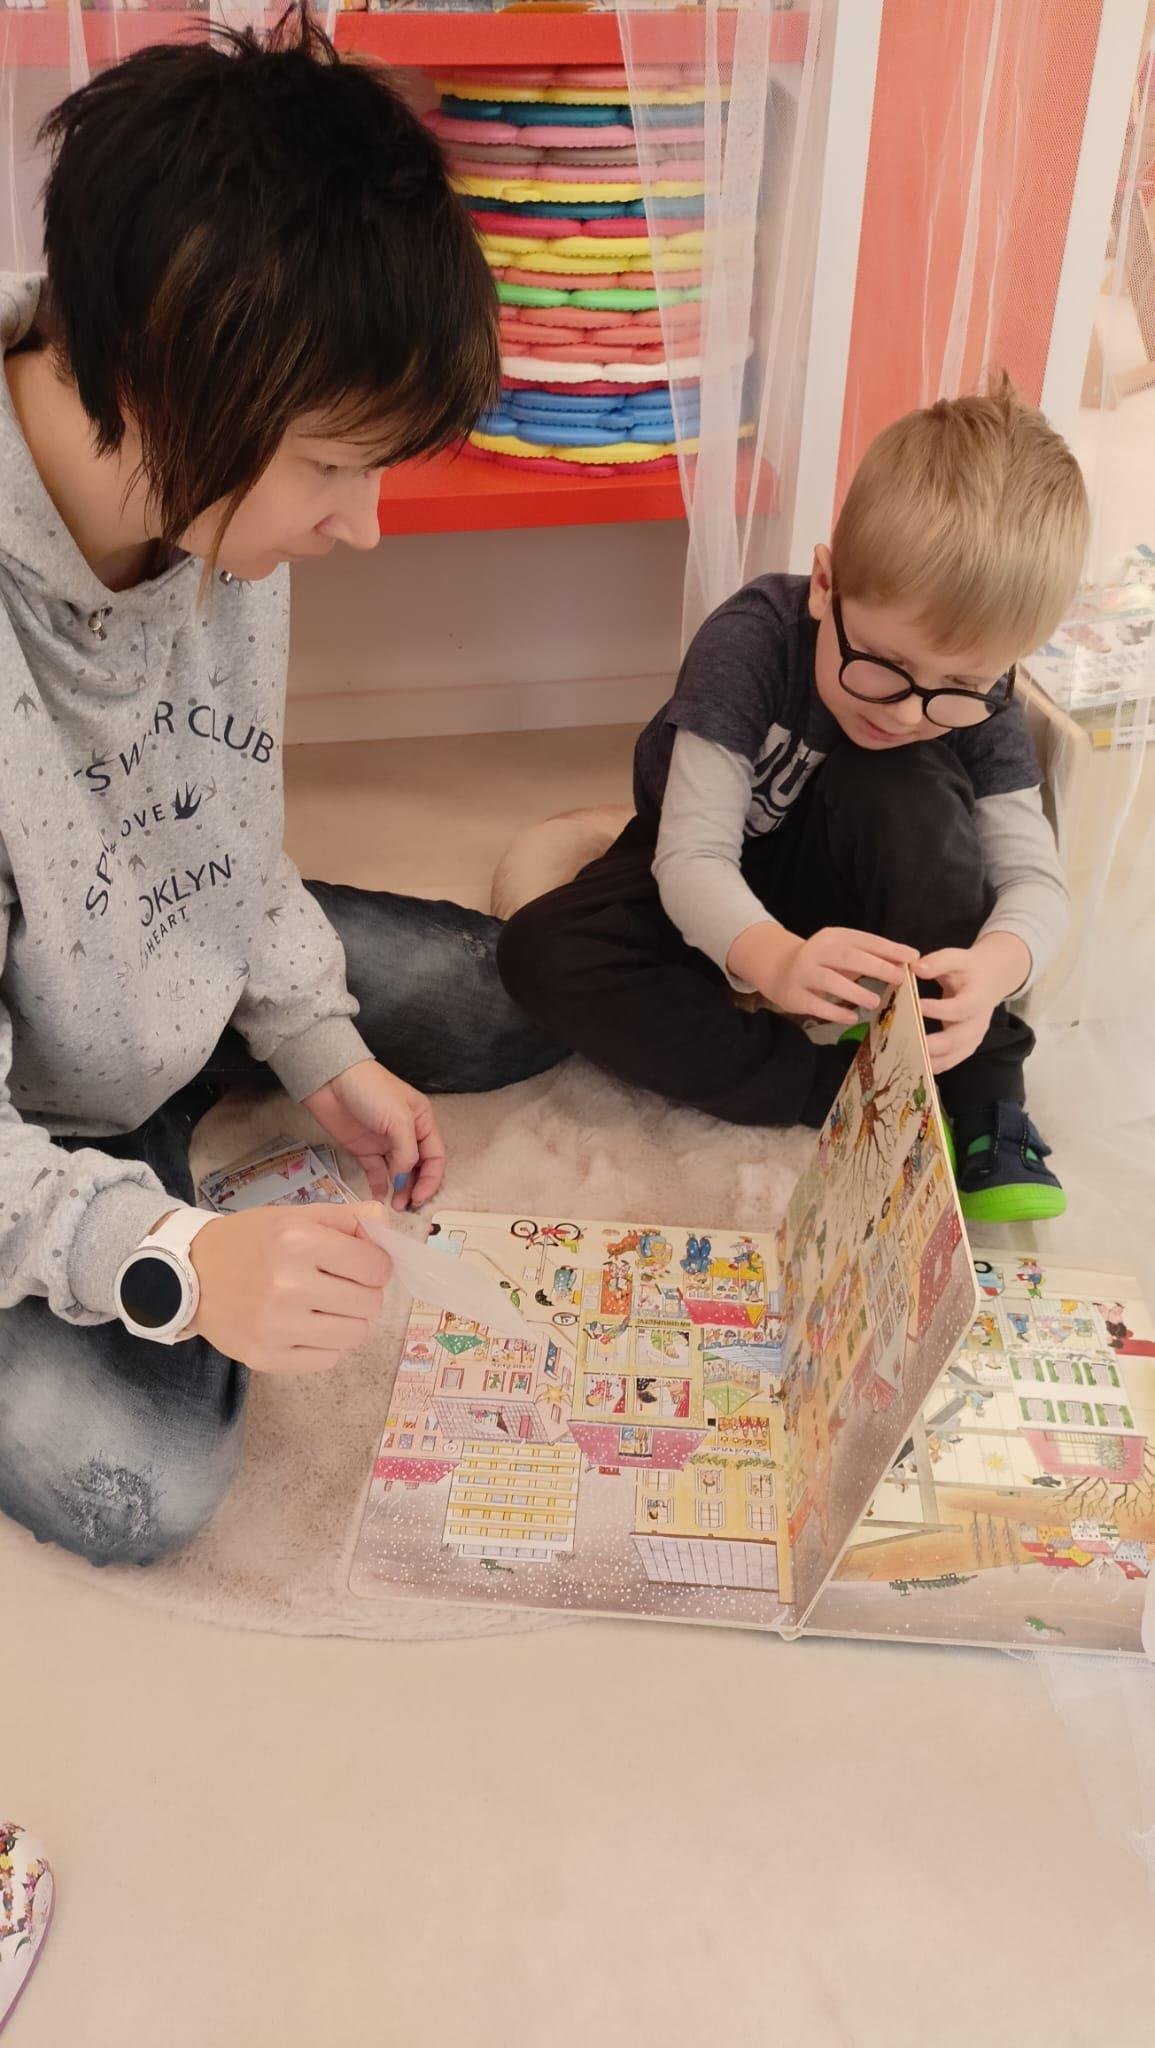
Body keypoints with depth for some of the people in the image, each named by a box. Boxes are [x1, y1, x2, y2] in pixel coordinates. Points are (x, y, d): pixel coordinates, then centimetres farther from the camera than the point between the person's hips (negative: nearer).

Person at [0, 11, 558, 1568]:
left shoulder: (223, 498, -16)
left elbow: (228, 817, 2)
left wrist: (320, 1046, 1)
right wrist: (173, 1260, -44)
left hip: (189, 969, 6)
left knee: (517, 1012, 10)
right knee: (146, 1479, -19)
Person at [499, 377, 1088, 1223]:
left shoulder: (979, 702, -20)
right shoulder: (751, 645, -30)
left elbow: (1036, 877, -21)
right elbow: (692, 858, -35)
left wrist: (993, 965, -47)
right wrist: (776, 960, -57)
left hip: (839, 893, 1)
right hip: (716, 900, 0)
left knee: (899, 787, -33)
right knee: (539, 952, -28)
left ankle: (980, 1096, -23)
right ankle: (852, 1091, -28)